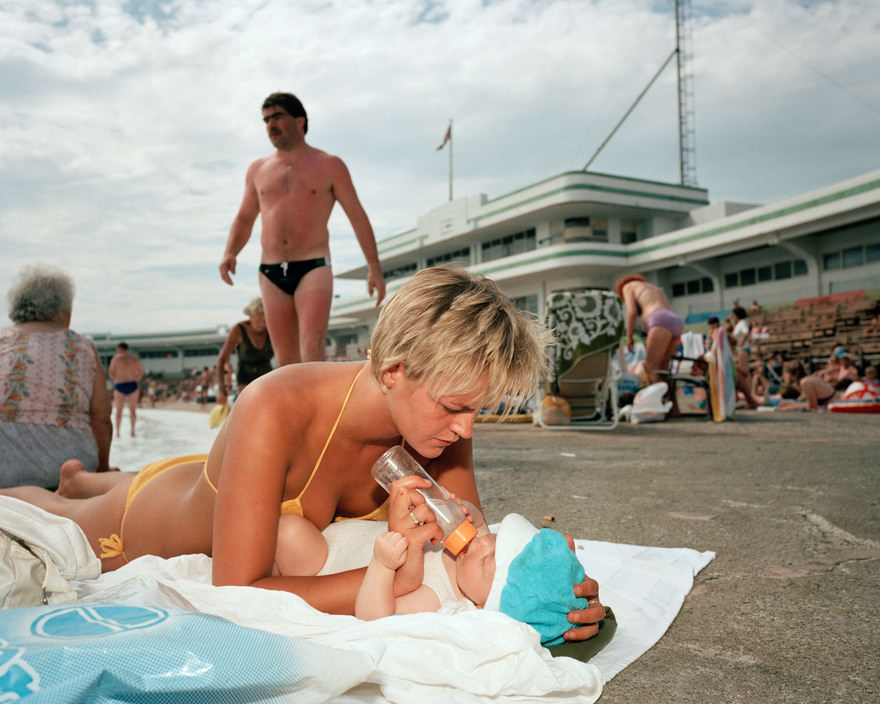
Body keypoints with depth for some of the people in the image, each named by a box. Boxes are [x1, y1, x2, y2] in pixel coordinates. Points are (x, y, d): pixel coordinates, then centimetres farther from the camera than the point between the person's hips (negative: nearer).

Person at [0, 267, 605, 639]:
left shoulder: (442, 423, -29)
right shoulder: (275, 411, -45)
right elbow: (237, 594, -44)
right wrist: (390, 575, -52)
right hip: (138, 522, -5)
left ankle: (81, 479, 63)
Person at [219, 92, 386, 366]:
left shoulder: (330, 166, 5)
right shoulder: (258, 170, 16)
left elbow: (358, 217, 5)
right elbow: (244, 220, 22)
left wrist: (374, 267, -2)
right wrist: (229, 253, 2)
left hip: (313, 269, -4)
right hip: (271, 274, 4)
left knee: (312, 352, -18)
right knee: (287, 361, 5)